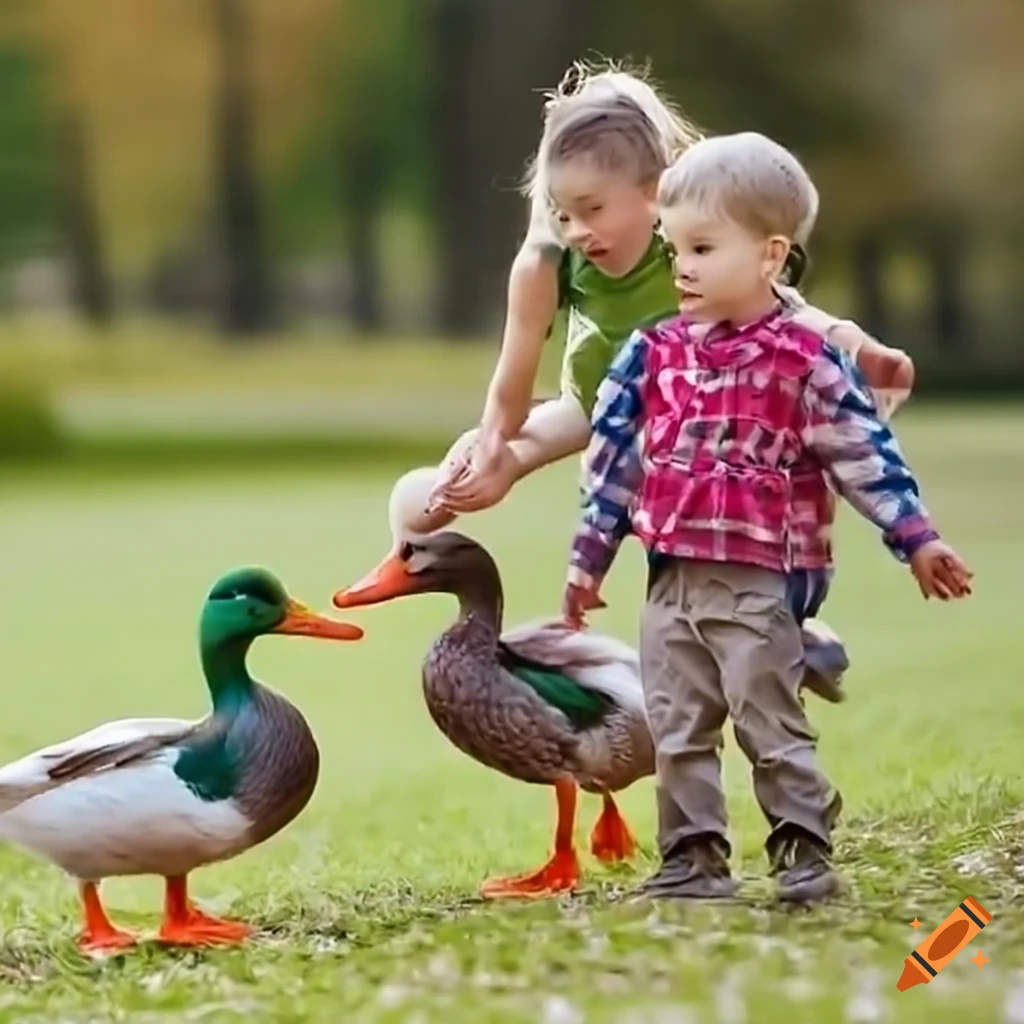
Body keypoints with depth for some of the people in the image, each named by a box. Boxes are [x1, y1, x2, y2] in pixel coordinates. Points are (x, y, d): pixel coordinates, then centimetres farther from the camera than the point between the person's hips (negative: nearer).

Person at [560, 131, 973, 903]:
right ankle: (693, 860, 16)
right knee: (678, 734, 8)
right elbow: (613, 457, 12)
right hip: (670, 581, 5)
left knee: (773, 727, -1)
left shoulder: (805, 356, -6)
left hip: (753, 582, -5)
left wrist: (916, 539, -2)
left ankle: (805, 852, 8)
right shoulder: (655, 353, 7)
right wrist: (589, 558, 14)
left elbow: (863, 451, -2)